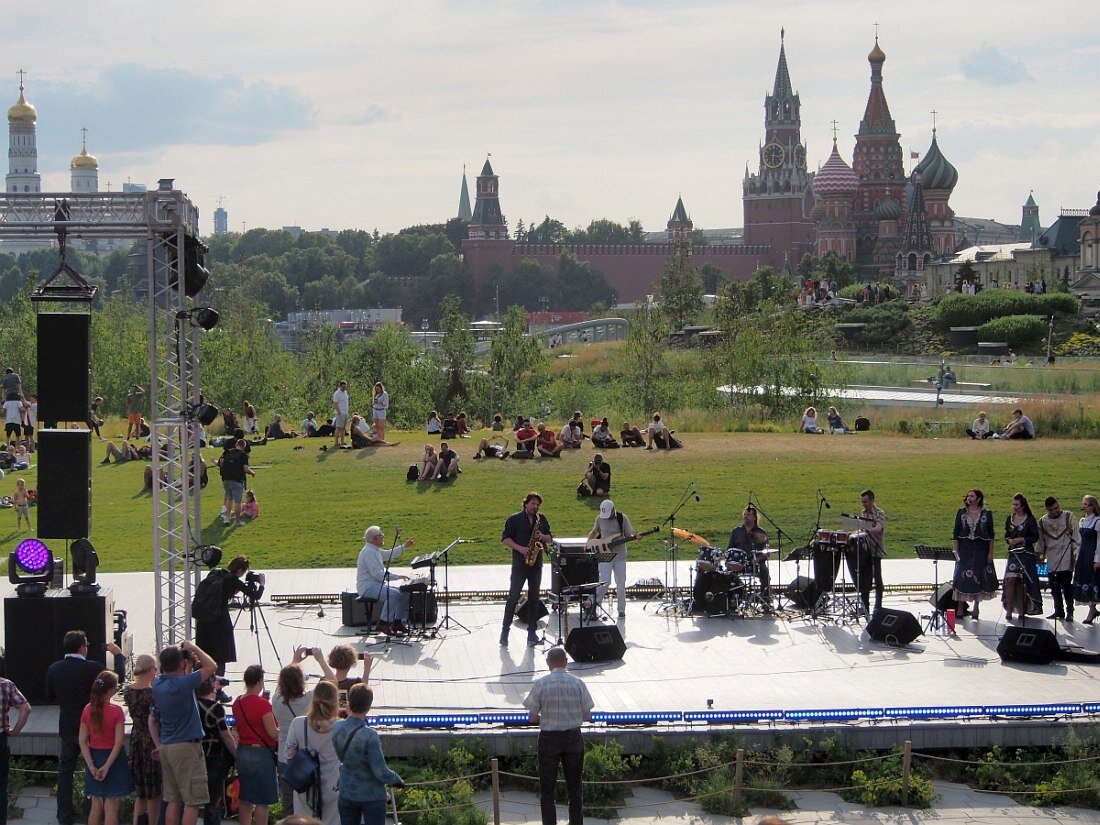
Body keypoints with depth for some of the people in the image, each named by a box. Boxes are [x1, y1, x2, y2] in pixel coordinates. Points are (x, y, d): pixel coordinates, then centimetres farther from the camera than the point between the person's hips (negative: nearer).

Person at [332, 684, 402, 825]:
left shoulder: (338, 728, -8)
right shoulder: (369, 736, -25)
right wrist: (396, 780, -1)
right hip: (372, 796, -5)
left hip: (347, 794, 5)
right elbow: (381, 772, -19)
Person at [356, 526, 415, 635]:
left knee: (404, 592, 6)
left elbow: (388, 554, 34)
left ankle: (397, 622, 9)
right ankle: (384, 623, -27)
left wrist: (404, 547, 27)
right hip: (367, 587, -11)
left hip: (377, 585, 11)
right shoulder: (369, 552, -18)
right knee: (393, 594, -32)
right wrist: (397, 577, -22)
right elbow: (377, 574, -24)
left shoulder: (375, 550, 16)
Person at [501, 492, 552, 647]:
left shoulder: (542, 519, 11)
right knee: (513, 597, -6)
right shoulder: (514, 519, -2)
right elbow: (505, 539, -4)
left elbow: (549, 538, 16)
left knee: (534, 597, 6)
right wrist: (520, 548, -16)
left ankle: (532, 632, 10)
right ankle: (505, 630, 0)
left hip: (536, 564, 4)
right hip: (520, 563, -4)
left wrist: (542, 536, -7)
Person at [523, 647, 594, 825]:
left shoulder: (540, 685, -10)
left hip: (549, 738, -2)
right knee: (575, 787, 14)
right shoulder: (578, 683, -5)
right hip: (573, 737, 2)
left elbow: (533, 718, -7)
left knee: (547, 789, 9)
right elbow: (587, 715, -2)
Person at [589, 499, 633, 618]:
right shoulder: (600, 519, 0)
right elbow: (594, 532, 17)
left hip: (620, 556, 0)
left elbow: (629, 535, -1)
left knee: (621, 584, 4)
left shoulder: (623, 518, -4)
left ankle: (621, 610, 16)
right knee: (605, 581, -14)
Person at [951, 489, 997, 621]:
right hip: (964, 549, 1)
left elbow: (991, 535, 3)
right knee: (962, 579, -5)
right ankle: (960, 609, -1)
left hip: (981, 550, -1)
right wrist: (955, 551, -3)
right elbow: (955, 533, 5)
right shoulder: (961, 512, 4)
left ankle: (976, 608, 15)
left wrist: (990, 553, -1)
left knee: (979, 579, 3)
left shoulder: (987, 514, 1)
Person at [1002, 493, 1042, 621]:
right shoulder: (1009, 518, 10)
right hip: (1013, 553, 3)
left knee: (1024, 582, -1)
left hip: (1026, 554, -3)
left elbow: (1035, 537, -3)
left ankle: (1022, 610, 7)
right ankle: (1009, 609, -6)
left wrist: (1021, 540, -13)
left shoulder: (1030, 519, -2)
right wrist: (1009, 540, -6)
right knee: (1010, 580, -9)